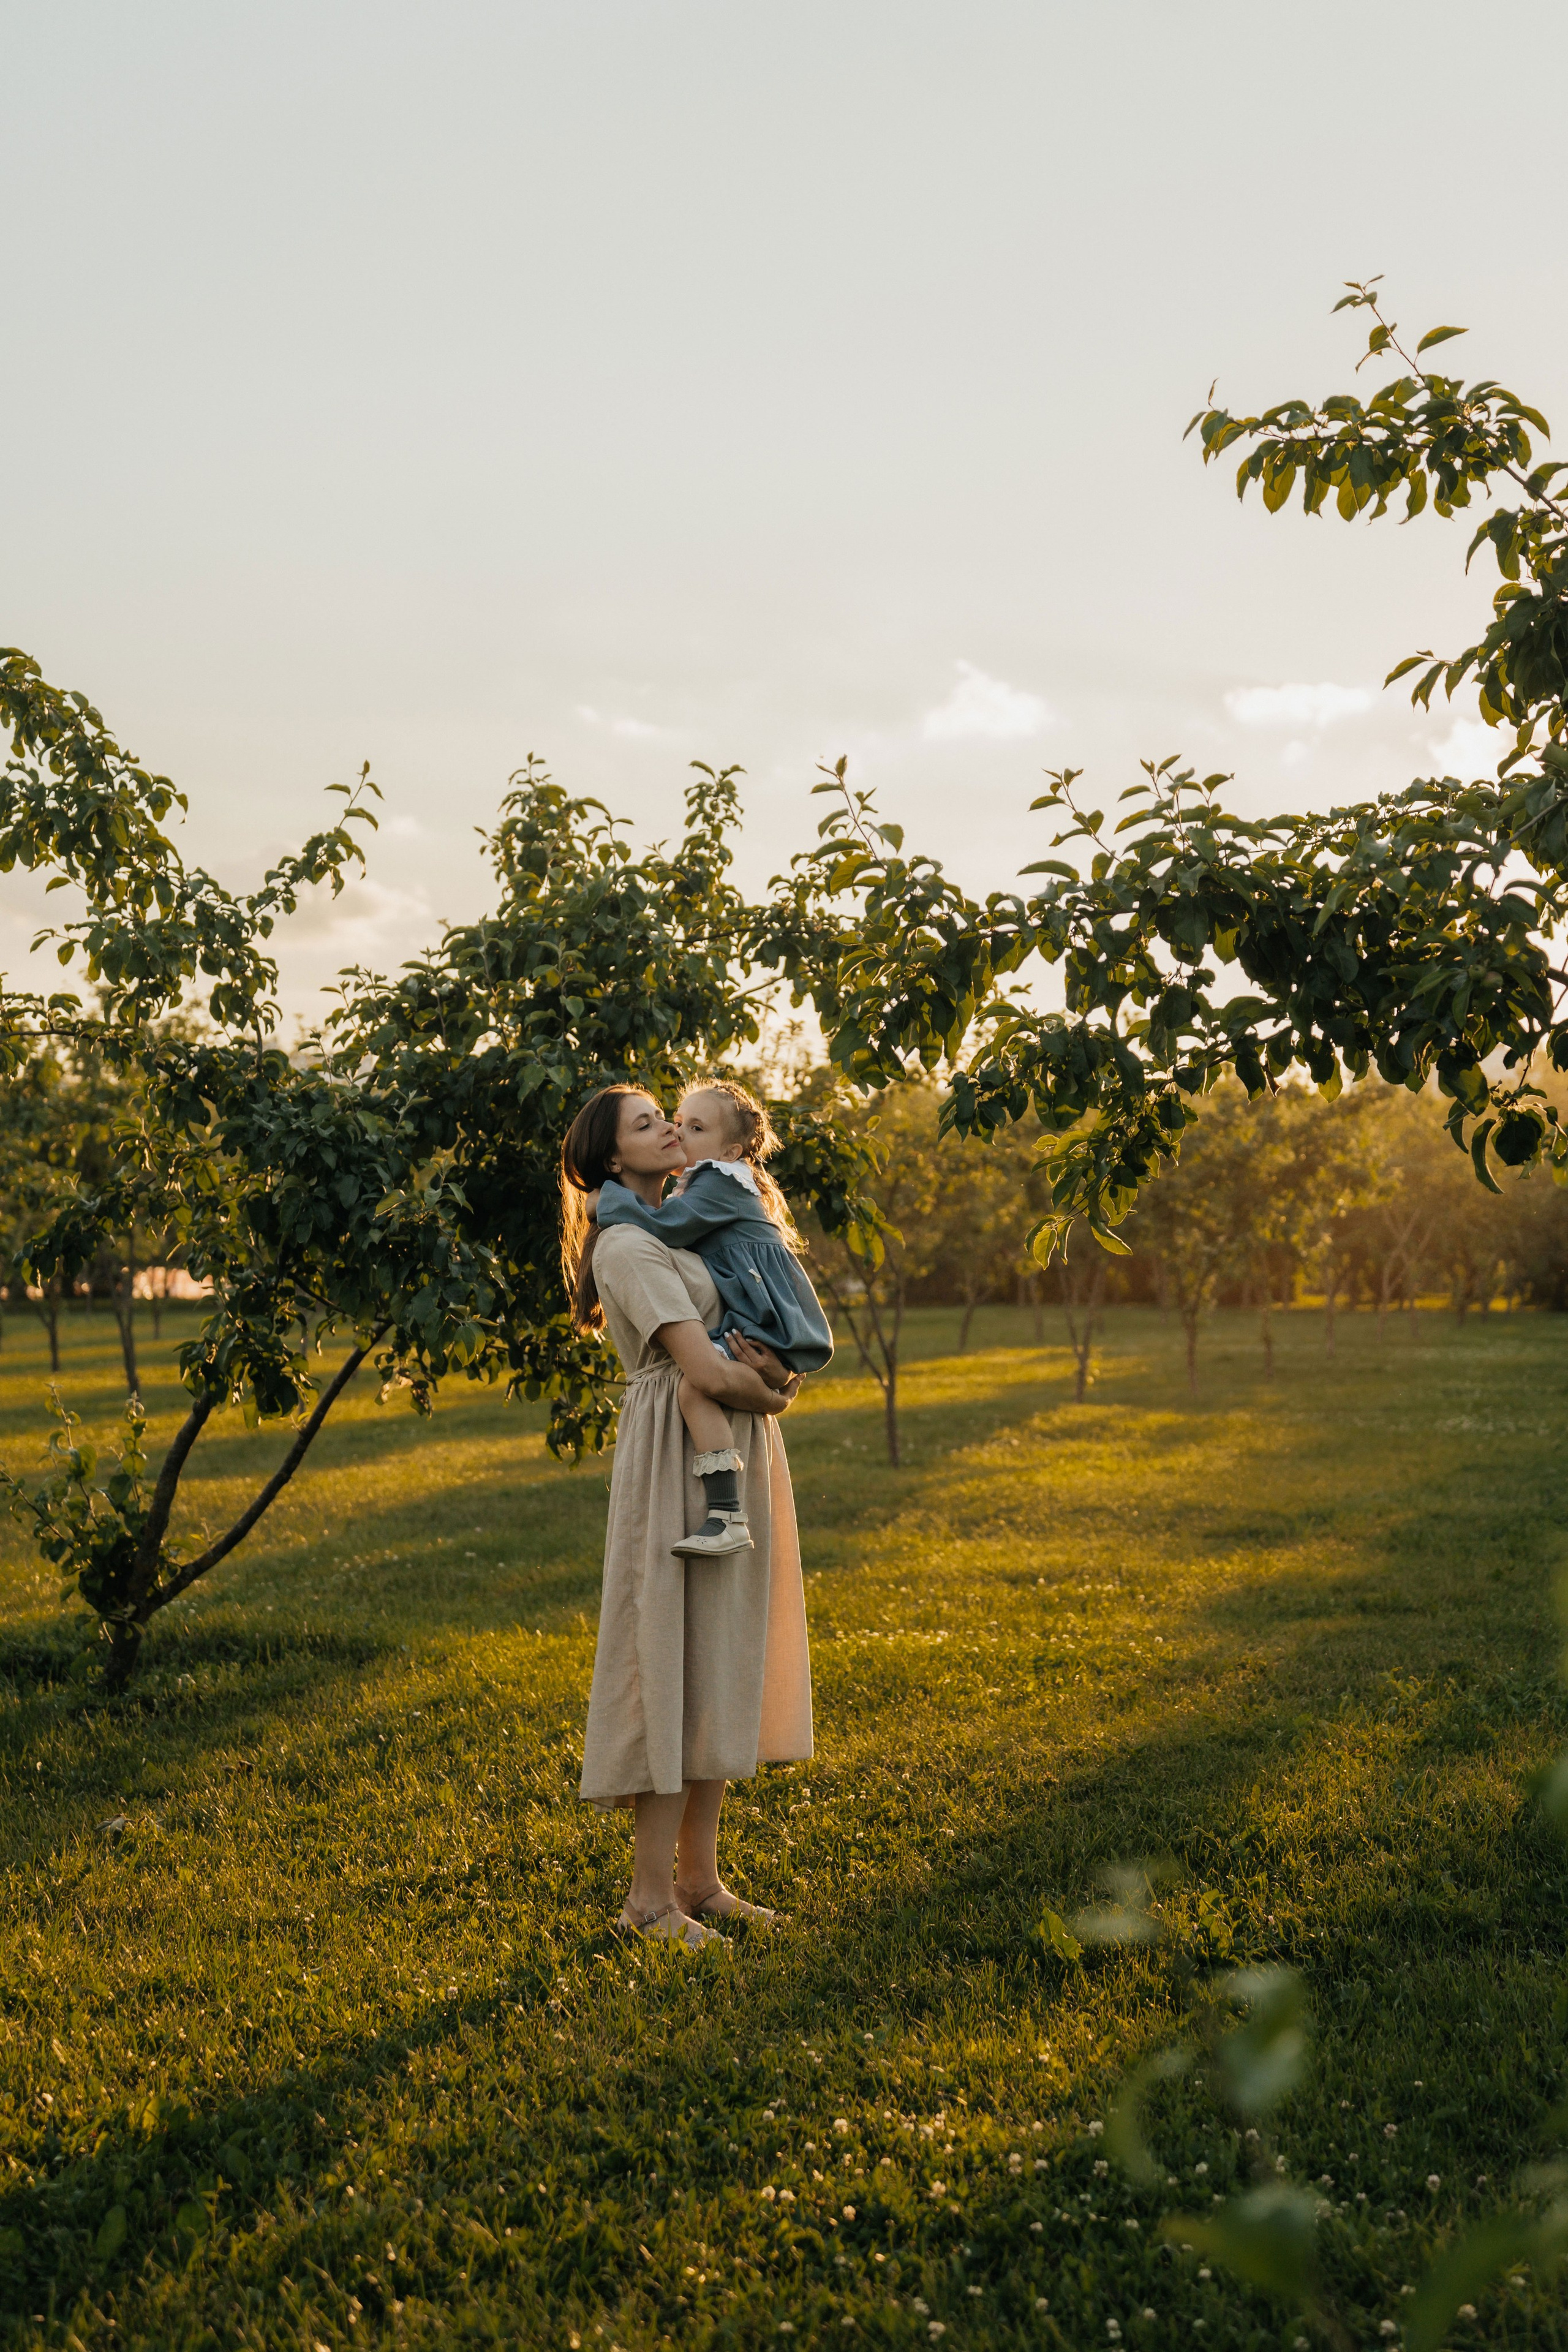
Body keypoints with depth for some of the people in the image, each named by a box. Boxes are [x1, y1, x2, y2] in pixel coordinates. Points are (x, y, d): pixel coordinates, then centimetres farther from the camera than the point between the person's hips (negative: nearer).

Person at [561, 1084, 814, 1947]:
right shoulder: (627, 1245, -12)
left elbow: (750, 1354, 12)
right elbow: (705, 1371, -22)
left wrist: (769, 1367, -10)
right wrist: (767, 1391, -3)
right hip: (680, 1457, -9)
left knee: (723, 1664, 11)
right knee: (677, 1658, -6)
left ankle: (700, 1880, 18)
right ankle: (652, 1894, 2)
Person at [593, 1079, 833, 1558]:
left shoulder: (720, 1183, -9)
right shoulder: (702, 1186, 23)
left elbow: (663, 1226, -19)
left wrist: (608, 1200, -7)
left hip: (763, 1322, -12)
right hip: (750, 1321, 12)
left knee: (694, 1386, -30)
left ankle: (728, 1518, -36)